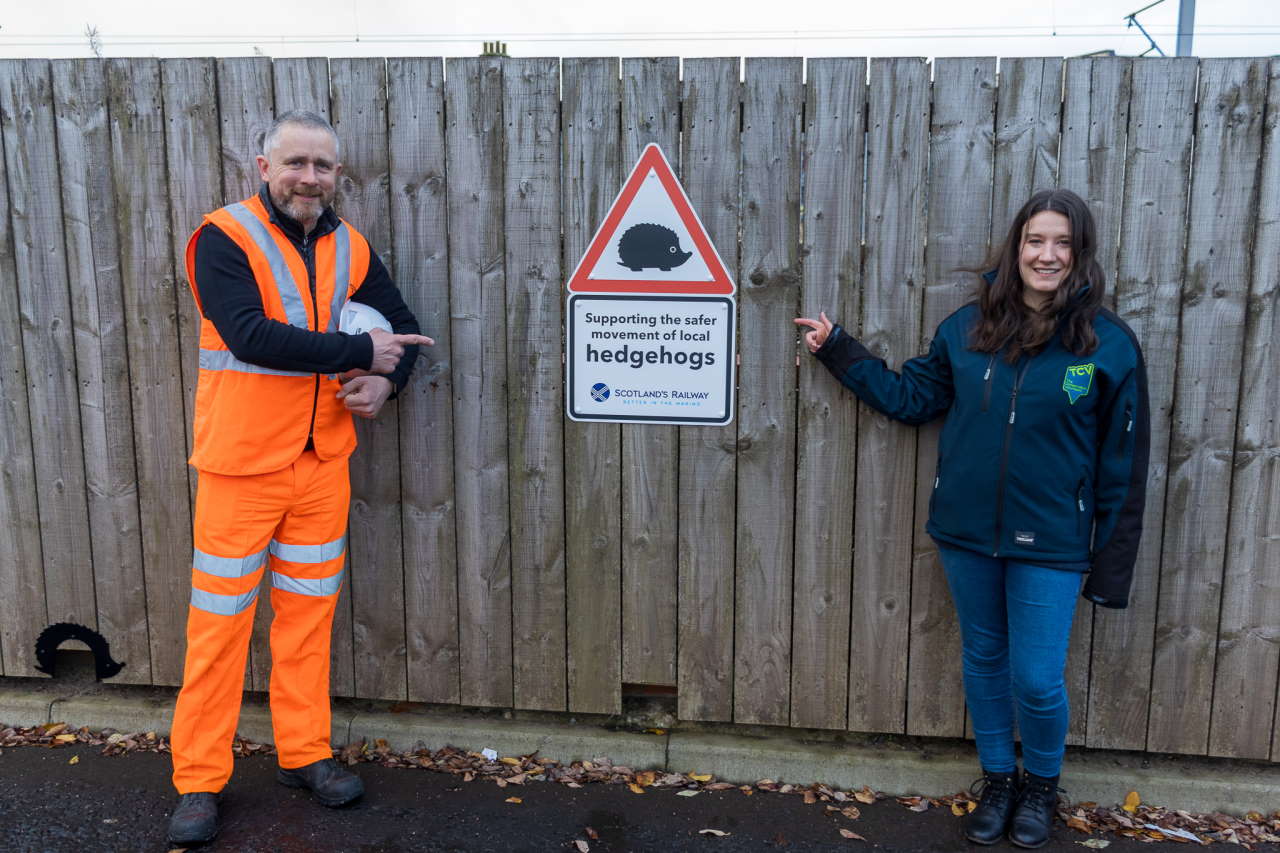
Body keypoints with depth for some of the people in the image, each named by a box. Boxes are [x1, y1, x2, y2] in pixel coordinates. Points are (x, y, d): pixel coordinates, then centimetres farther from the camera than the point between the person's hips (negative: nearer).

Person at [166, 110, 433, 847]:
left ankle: (305, 753, 28)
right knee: (220, 620, 3)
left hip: (323, 461, 5)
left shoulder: (350, 248, 7)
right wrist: (359, 353, -20)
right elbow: (250, 335, -24)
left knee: (310, 612, 13)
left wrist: (386, 382, -6)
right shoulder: (225, 238, -10)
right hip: (242, 464, -5)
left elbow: (403, 327, 15)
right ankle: (199, 781, 17)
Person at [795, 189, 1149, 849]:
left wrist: (1112, 565, -4)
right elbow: (908, 396, 11)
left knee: (1036, 681, 2)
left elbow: (1122, 465, -5)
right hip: (965, 533, 3)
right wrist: (837, 350, 8)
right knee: (983, 661, 17)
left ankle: (1041, 785, 33)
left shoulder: (1109, 344, -8)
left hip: (1049, 544, -3)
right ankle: (997, 780, 39)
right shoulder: (968, 328, 0)